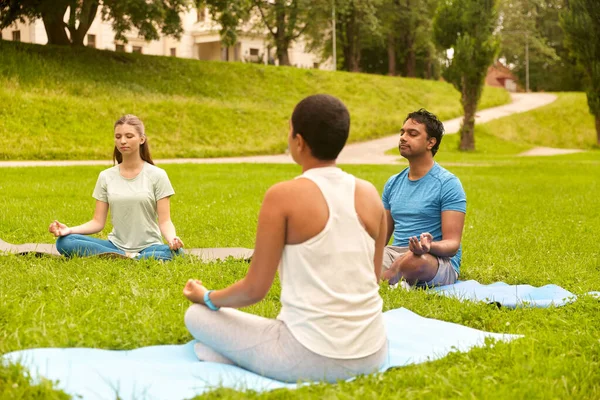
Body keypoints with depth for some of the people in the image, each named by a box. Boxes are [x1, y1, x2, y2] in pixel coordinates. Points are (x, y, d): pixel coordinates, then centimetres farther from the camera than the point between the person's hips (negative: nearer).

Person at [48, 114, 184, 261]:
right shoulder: (106, 177, 8)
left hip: (148, 247, -3)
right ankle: (130, 258, -27)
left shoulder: (157, 175, 0)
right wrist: (69, 230, -14)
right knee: (64, 242, -22)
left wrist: (172, 238, -27)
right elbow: (98, 222, 5)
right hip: (116, 245, 3)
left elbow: (164, 221, -4)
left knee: (173, 252, -37)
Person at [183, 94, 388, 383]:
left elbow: (255, 289, -7)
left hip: (312, 358, -5)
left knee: (197, 316, 15)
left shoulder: (283, 196, -13)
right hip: (371, 354, 5)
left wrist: (206, 297, 13)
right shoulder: (369, 194, 2)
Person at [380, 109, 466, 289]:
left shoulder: (448, 184, -5)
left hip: (439, 262, -5)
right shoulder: (393, 183, 16)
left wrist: (429, 246, -33)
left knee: (415, 260, -41)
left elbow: (452, 244, -11)